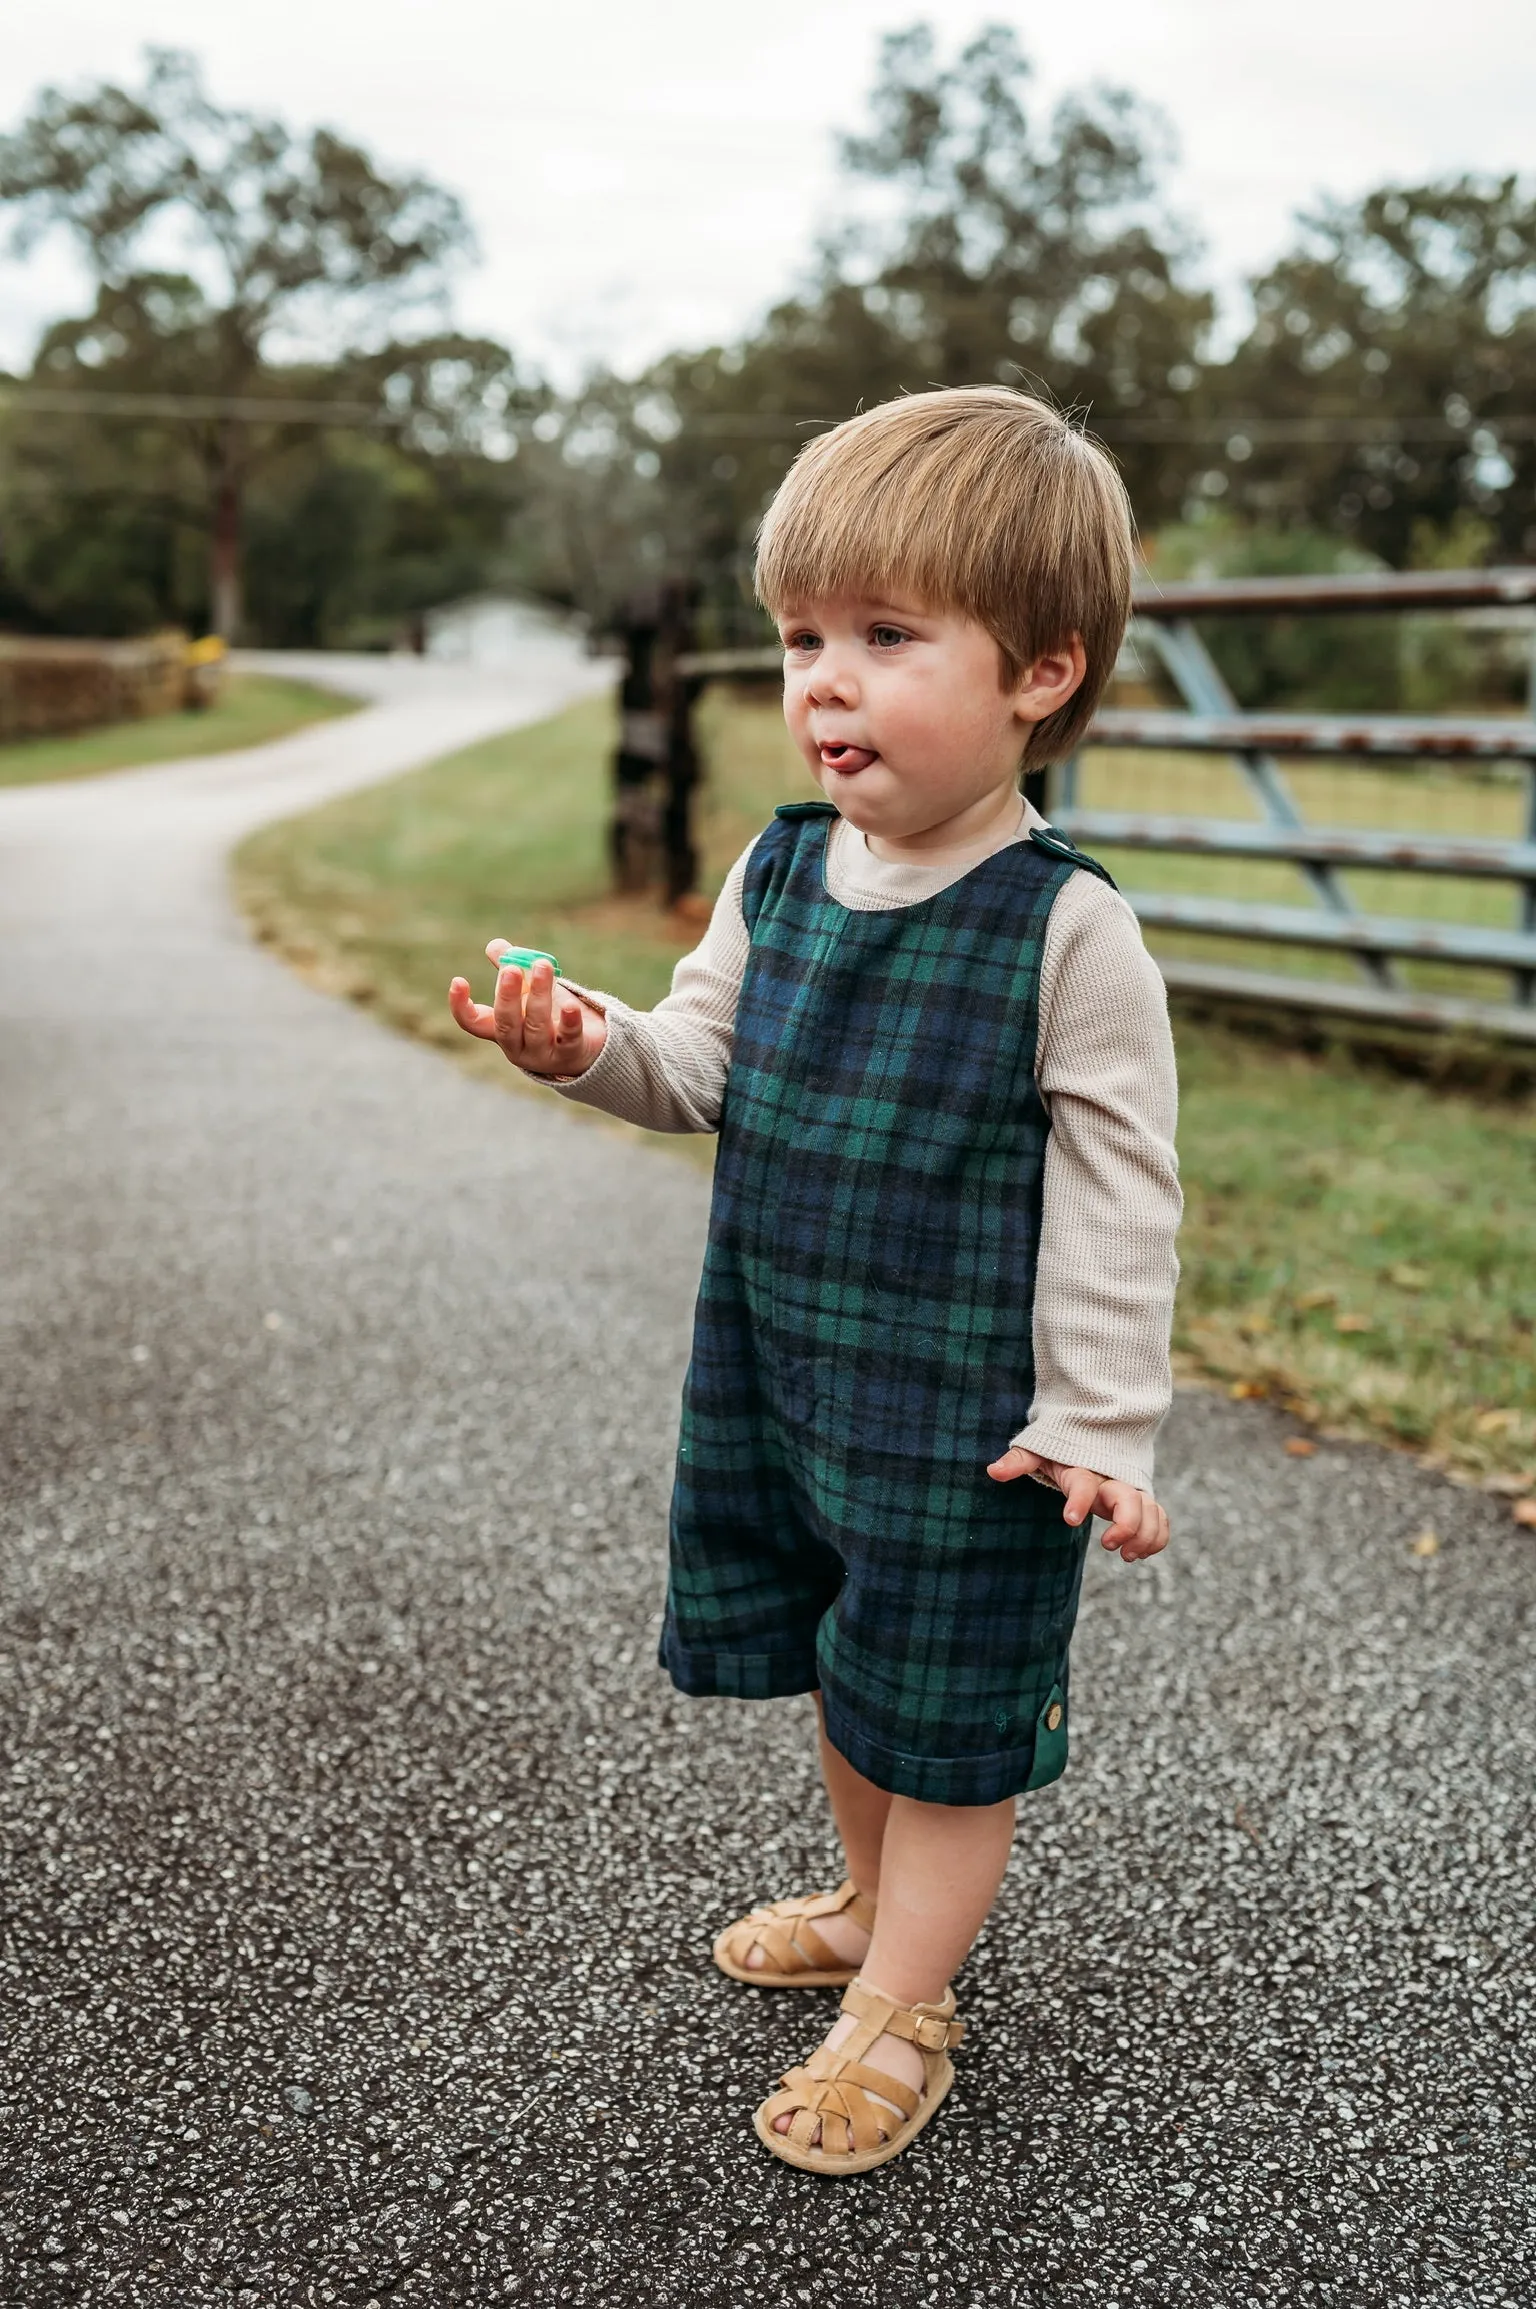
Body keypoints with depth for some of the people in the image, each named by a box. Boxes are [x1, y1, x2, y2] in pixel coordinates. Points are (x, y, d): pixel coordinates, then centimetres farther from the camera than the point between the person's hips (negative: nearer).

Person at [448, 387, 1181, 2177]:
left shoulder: (1069, 932, -18)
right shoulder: (775, 874, -1)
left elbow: (1117, 1200, -14)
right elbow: (703, 1071, 8)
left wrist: (1100, 1422, -13)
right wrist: (594, 1047, -13)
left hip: (965, 1405, -6)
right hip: (773, 1358, 6)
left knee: (946, 1707, 9)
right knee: (840, 1662, 23)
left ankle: (899, 2008, 28)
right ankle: (874, 1899, 47)